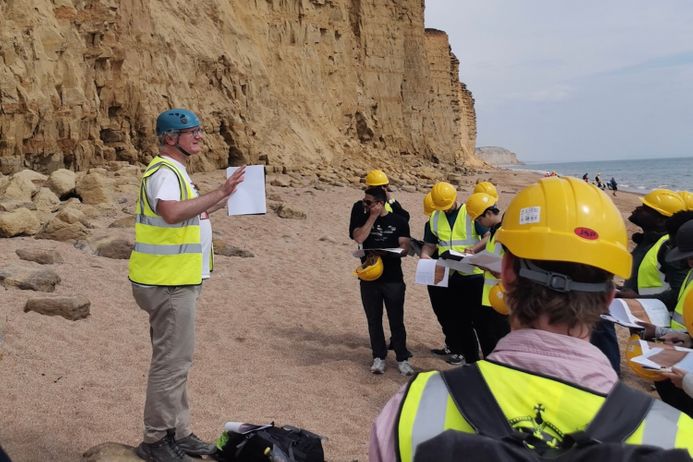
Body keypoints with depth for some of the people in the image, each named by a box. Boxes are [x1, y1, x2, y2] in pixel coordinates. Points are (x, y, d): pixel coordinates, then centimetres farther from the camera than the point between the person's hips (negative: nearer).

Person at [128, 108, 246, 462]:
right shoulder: (164, 172, -17)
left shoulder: (173, 170, 16)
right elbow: (172, 212, -37)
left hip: (175, 282, 10)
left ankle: (177, 433, 28)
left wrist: (219, 203, 17)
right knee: (172, 362, -2)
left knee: (176, 361, 16)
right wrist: (220, 192, -35)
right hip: (168, 285, -10)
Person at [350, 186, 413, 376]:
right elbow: (359, 238, -14)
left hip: (393, 279, -2)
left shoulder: (399, 221, 0)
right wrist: (373, 217, -13)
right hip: (369, 278, 2)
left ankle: (402, 358, 11)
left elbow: (404, 248, -4)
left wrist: (385, 252, -22)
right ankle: (379, 357, 19)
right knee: (374, 320, 8)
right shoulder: (361, 220, 5)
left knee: (396, 320, 2)